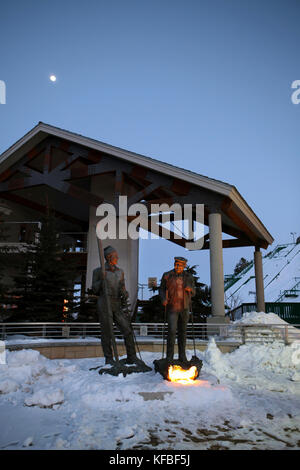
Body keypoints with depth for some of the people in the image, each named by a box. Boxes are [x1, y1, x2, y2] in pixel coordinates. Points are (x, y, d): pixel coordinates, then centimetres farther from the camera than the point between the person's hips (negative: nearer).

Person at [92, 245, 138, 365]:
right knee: (107, 333, -1)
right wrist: (102, 280, -16)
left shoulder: (120, 272, 14)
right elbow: (95, 290, 0)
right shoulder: (98, 271, 1)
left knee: (128, 330, -3)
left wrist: (125, 294, -8)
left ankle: (131, 357, 6)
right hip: (104, 305, -4)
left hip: (117, 306, 4)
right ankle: (109, 359, 14)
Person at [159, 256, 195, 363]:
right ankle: (169, 356, -2)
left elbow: (193, 293, 11)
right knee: (172, 330, -12)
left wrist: (190, 289, -12)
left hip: (184, 308, 3)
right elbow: (162, 289, 6)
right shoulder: (167, 276, 0)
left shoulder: (189, 277, 6)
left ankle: (182, 355, 20)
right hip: (172, 307, -3)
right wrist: (163, 299, -13)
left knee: (183, 331, 9)